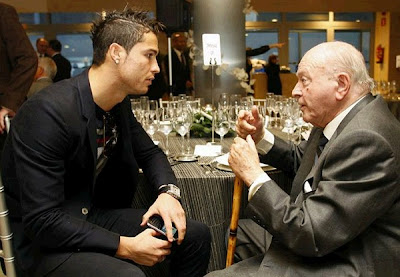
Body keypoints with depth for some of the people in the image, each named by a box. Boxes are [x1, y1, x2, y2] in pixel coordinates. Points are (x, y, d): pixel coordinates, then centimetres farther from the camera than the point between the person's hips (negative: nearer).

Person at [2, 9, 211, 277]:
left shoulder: (120, 104, -1)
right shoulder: (47, 112, -25)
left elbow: (149, 152, 13)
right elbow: (41, 221, -26)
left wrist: (168, 191, -9)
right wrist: (125, 247, -25)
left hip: (95, 216, 8)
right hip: (43, 241, -7)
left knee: (196, 235, -3)